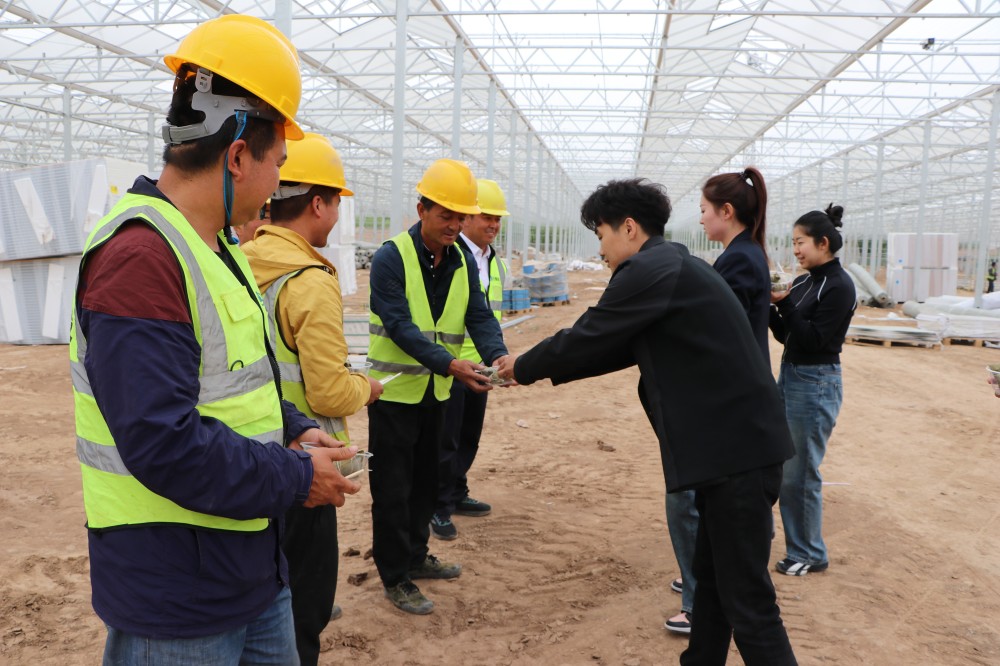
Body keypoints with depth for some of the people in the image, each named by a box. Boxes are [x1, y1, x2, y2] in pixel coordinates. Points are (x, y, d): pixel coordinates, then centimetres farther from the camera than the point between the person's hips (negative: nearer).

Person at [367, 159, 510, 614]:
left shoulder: (462, 261, 2)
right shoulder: (390, 258, -17)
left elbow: (479, 316, -5)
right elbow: (400, 326, -26)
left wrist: (497, 354, -26)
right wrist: (450, 363, -37)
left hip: (435, 390, 7)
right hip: (394, 389, -6)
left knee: (425, 479, 19)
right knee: (393, 488, 1)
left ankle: (416, 557, 35)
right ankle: (395, 578, 14)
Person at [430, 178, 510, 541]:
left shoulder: (494, 260, 13)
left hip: (478, 365, 8)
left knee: (469, 435, 17)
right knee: (445, 439, 0)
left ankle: (456, 494, 32)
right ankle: (439, 508, 12)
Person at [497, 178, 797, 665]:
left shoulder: (649, 270, -14)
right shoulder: (676, 265, 17)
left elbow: (586, 338, -9)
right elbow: (621, 349, 23)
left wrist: (522, 367, 9)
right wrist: (541, 368, 24)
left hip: (736, 451, -10)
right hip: (738, 443, 10)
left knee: (746, 598, -1)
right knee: (710, 578, 20)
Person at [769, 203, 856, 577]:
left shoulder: (839, 286, -14)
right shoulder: (804, 282, 9)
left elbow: (814, 339, -19)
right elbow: (786, 335, 9)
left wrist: (784, 303, -21)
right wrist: (771, 305, -5)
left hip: (815, 385, -8)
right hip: (790, 377, 8)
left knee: (800, 473, 0)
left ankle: (810, 555, 16)